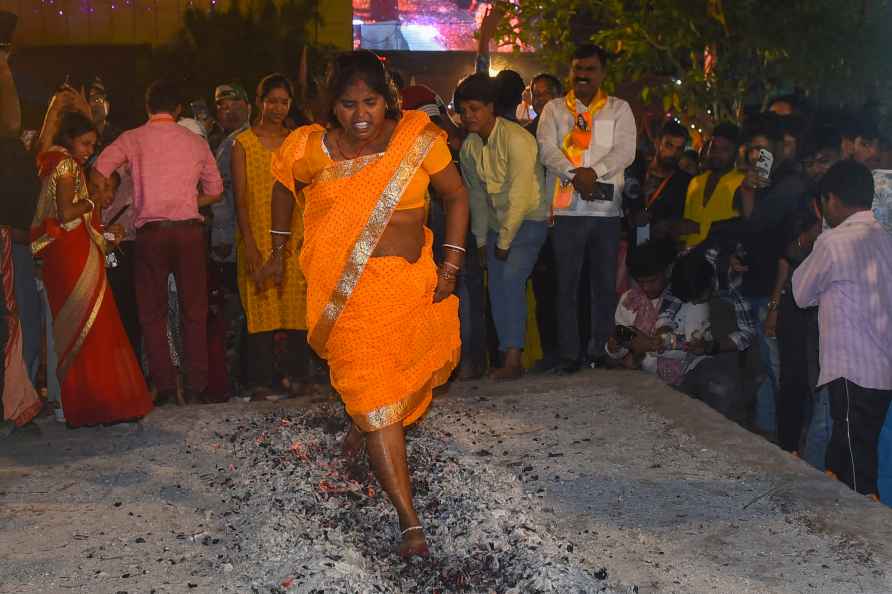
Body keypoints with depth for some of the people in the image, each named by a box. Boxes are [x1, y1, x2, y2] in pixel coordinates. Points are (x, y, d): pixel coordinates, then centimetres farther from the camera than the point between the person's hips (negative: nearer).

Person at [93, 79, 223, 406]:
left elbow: (99, 173, -6)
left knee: (153, 314, 7)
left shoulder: (132, 139, 4)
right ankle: (196, 386, 7)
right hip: (189, 229, 1)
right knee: (194, 311, 9)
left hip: (150, 232, -1)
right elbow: (214, 191, 12)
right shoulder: (196, 142, 9)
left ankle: (165, 388, 4)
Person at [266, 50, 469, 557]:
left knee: (422, 366, 16)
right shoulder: (316, 150, -7)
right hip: (350, 288, -2)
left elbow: (456, 196, 1)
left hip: (414, 282, 3)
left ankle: (362, 426, 49)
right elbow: (284, 187, 14)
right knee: (373, 391, -9)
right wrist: (279, 247, 16)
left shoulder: (417, 139, -7)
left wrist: (450, 265, -4)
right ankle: (410, 519, -6)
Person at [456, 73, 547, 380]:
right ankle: (509, 357, 14)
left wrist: (505, 240, -18)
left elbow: (520, 195, -22)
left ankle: (514, 358, -24)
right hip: (497, 225, 8)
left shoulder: (517, 139, -20)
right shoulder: (469, 147, 3)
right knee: (498, 289, 5)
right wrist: (481, 238, 12)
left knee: (511, 279, -24)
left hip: (528, 220, -7)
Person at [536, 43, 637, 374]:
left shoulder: (619, 109, 10)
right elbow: (546, 149, -3)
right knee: (567, 284, 1)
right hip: (567, 208, 0)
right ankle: (569, 354, 7)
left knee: (605, 283, 6)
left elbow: (625, 151, -3)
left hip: (607, 207, 0)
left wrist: (594, 171, -19)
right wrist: (574, 173, -19)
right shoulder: (554, 109, 11)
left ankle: (601, 350, 17)